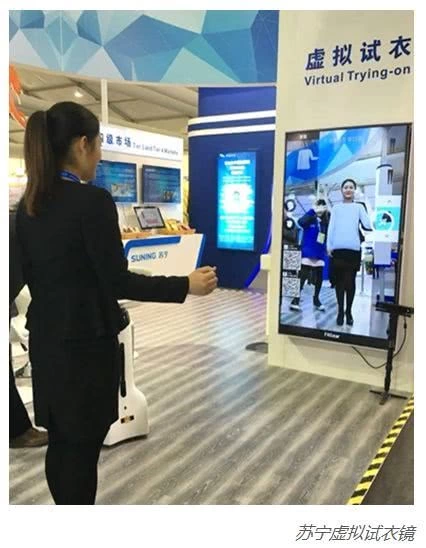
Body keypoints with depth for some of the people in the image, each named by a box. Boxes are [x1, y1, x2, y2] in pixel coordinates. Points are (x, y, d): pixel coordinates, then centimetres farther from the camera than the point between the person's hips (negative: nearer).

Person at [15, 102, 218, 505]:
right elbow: (117, 281, -19)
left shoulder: (28, 204, 5)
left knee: (60, 440, 20)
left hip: (46, 337, 8)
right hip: (85, 341, -8)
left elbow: (33, 275, 11)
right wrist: (186, 285, -12)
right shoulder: (93, 201, -19)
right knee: (83, 445, 8)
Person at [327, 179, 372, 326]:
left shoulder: (359, 207, 12)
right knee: (339, 280, 3)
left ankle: (349, 311, 14)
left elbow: (367, 225, 2)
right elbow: (331, 227, 8)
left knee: (350, 281, 2)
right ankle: (340, 311, 12)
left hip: (353, 249, -1)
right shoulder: (336, 207, 14)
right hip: (338, 248, 1)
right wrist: (329, 246, 0)